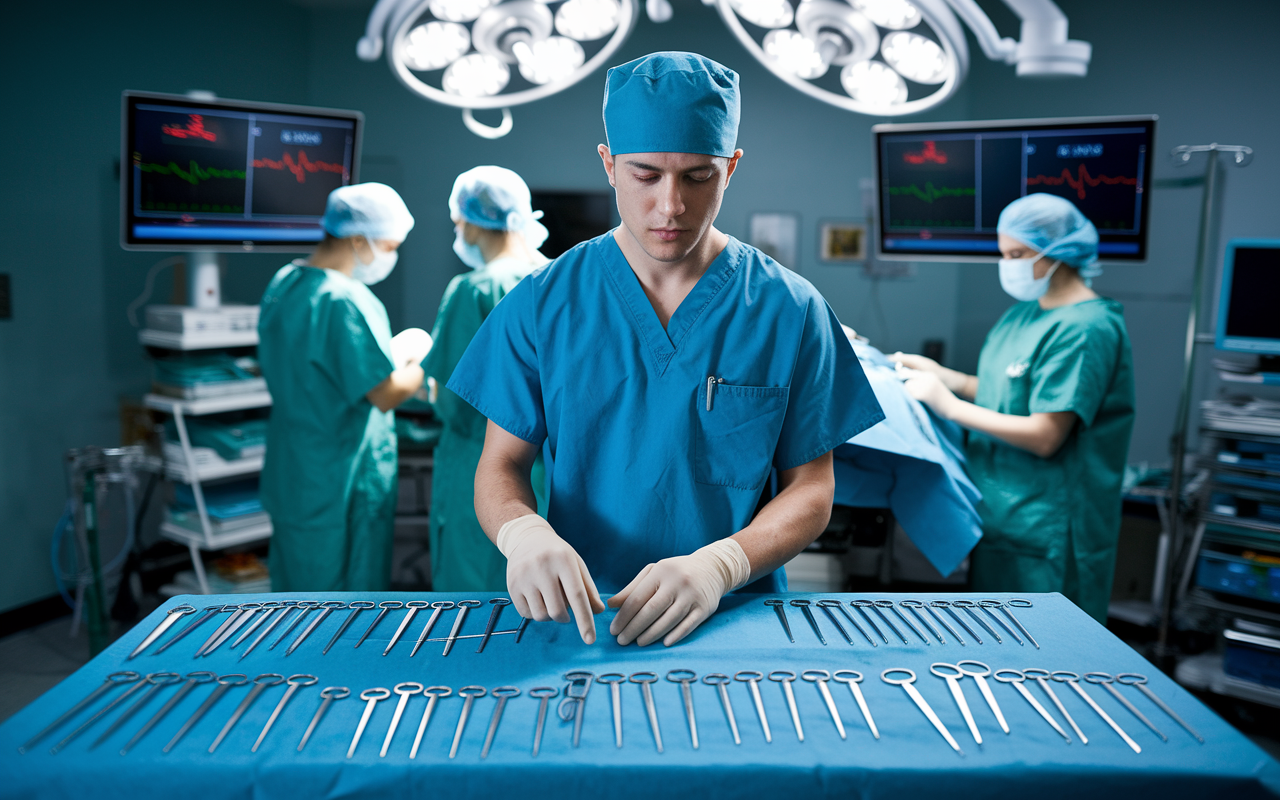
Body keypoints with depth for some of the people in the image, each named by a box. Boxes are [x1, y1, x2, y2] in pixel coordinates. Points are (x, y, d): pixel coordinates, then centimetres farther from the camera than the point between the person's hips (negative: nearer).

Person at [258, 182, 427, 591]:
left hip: (289, 477, 9)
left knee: (294, 593, 18)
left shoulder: (282, 283, 8)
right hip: (342, 487, -9)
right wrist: (423, 364, -3)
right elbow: (387, 394, -22)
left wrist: (393, 357, 14)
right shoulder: (346, 301, -22)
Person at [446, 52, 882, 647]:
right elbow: (501, 465, 5)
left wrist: (718, 564, -17)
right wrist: (523, 531, -19)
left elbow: (810, 490, 2)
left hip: (736, 620, 0)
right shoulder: (542, 304, 1)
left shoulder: (791, 311, 0)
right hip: (573, 618, 1)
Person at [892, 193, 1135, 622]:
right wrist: (939, 373, 5)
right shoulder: (1025, 313, 10)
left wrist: (949, 405, -18)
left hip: (1046, 535, -9)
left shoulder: (1085, 328, -19)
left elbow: (1045, 437, -23)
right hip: (999, 514, 9)